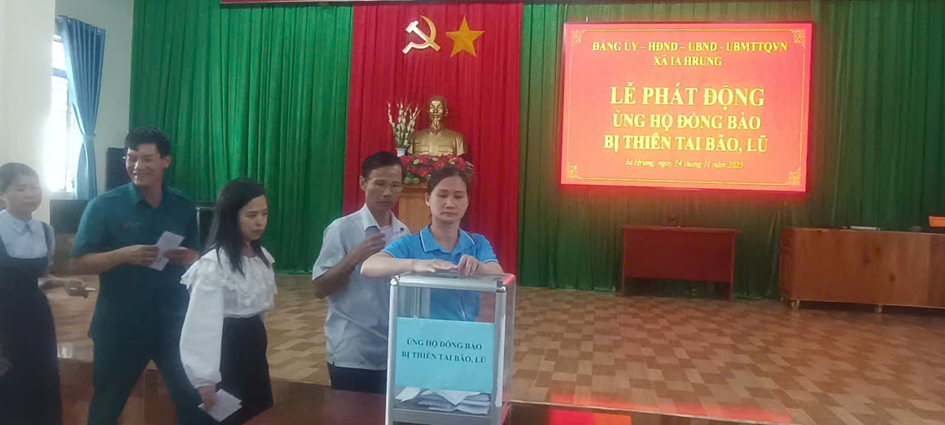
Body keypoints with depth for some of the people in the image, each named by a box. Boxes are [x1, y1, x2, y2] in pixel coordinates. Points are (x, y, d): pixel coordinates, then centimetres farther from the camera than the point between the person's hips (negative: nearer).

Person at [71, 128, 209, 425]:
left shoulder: (184, 207, 2)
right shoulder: (104, 206, -7)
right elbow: (79, 263, -8)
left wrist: (187, 258, -12)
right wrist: (123, 255, -25)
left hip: (174, 323, 2)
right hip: (120, 326, -2)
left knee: (194, 400, 10)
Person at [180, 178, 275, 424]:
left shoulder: (261, 256, 4)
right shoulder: (214, 264, -21)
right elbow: (203, 323, -24)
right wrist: (205, 378, -25)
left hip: (254, 346, 8)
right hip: (227, 351, -8)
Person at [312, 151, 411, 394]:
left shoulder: (405, 233, 5)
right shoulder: (343, 229, -10)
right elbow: (320, 288, -11)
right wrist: (354, 257, -23)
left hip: (395, 353, 5)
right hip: (352, 355, -4)